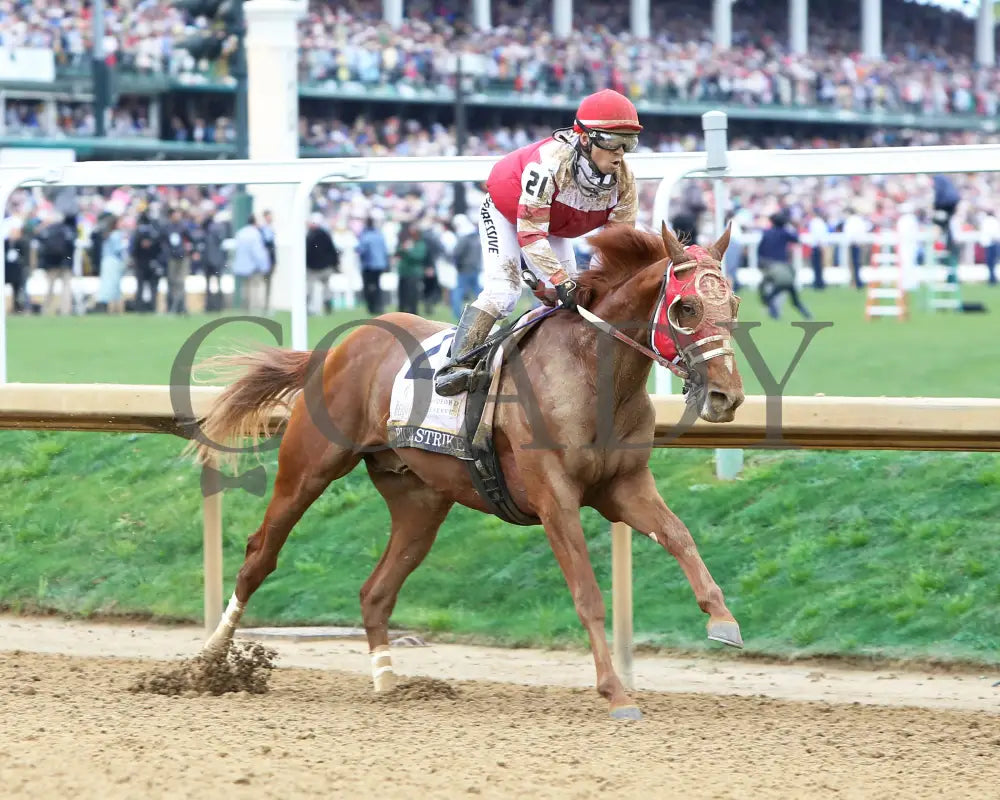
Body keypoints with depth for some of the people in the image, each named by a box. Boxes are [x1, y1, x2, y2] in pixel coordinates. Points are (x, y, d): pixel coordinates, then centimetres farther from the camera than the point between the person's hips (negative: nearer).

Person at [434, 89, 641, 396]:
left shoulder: (624, 180, -26)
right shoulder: (549, 161, -43)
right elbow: (530, 233, -43)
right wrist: (561, 280, -49)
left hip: (554, 226, 7)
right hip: (505, 212, -7)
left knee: (571, 299, 1)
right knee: (503, 289, -21)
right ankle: (456, 365, -24)